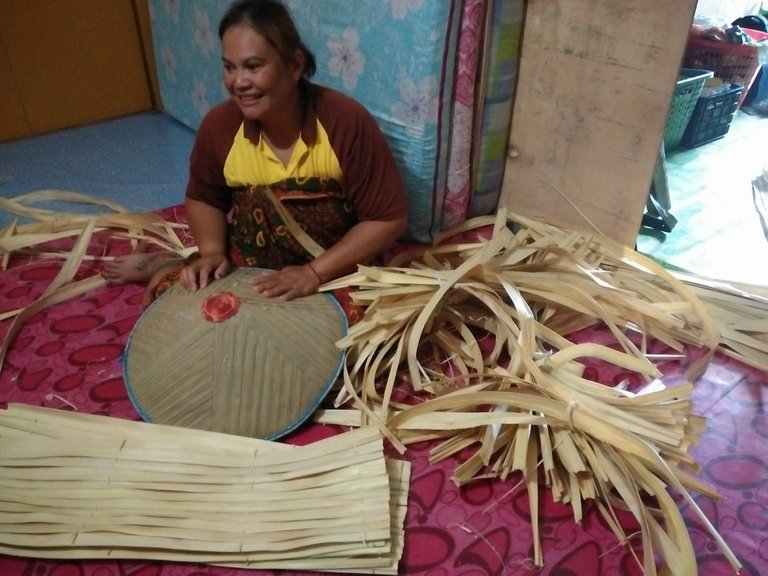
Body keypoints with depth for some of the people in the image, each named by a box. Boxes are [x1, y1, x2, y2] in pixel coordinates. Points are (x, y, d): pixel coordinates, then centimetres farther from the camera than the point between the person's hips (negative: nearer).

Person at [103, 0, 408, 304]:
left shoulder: (347, 122, -22)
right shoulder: (219, 125, -11)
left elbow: (389, 218, -18)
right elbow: (203, 198, 7)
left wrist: (314, 272, -25)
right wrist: (212, 254, -12)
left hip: (334, 274, -2)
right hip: (248, 266, 2)